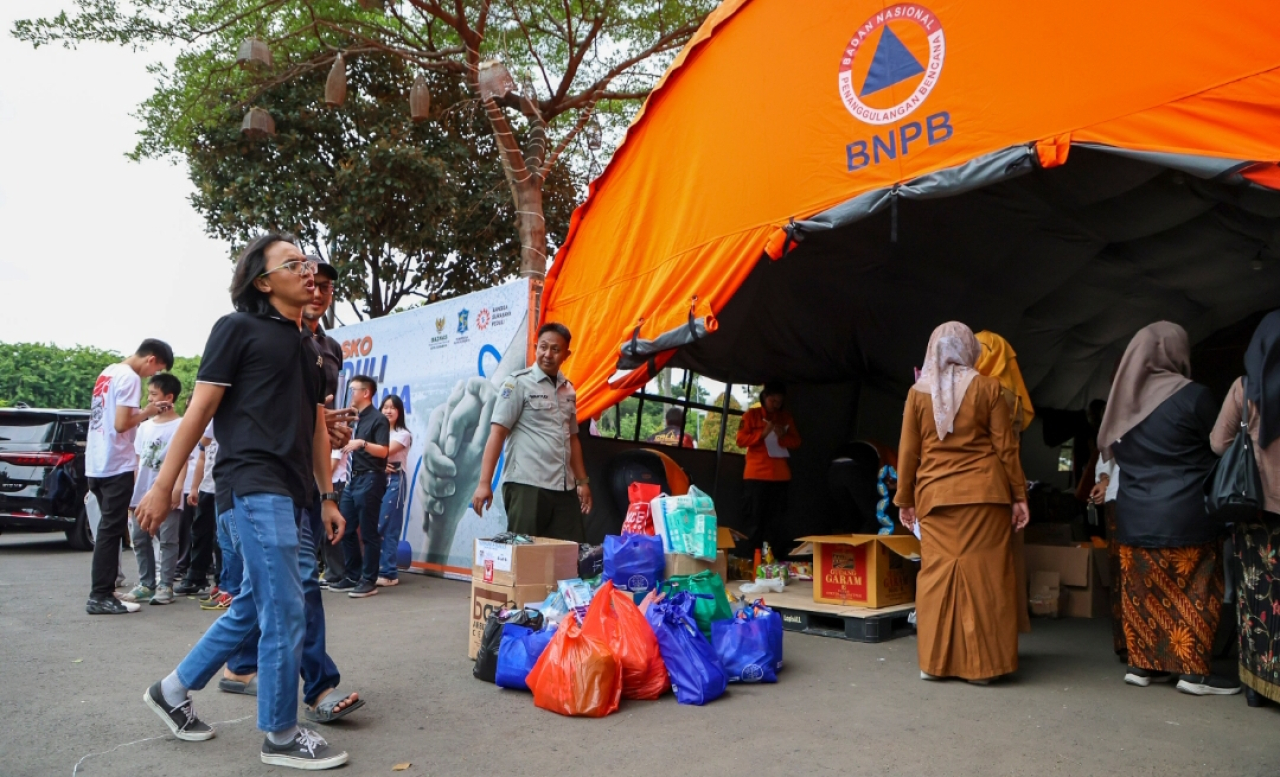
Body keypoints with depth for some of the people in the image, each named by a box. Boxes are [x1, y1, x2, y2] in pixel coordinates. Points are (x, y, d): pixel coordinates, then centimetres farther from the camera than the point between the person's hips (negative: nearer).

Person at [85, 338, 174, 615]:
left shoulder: (108, 373, 15)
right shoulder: (130, 378, -13)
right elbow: (121, 424, -19)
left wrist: (144, 413, 11)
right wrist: (147, 413, -4)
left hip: (97, 464, 9)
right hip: (116, 466, -9)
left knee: (107, 528, 15)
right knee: (111, 530, -3)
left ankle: (101, 592, 21)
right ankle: (101, 596, 0)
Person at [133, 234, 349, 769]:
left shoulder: (309, 346, 18)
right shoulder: (238, 328, -2)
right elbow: (200, 409, -5)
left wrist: (326, 497, 17)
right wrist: (162, 486, -7)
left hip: (290, 493, 8)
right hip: (253, 484, -8)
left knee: (252, 607, 16)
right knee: (285, 611, -6)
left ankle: (172, 691, 34)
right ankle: (281, 736, 9)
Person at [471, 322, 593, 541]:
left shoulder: (568, 389, 15)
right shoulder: (518, 383, -3)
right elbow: (497, 433, -8)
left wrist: (583, 481, 18)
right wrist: (484, 483, -15)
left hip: (564, 488, 6)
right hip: (527, 485, -6)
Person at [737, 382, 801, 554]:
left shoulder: (787, 418, 13)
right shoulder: (751, 415, 3)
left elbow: (796, 442, 10)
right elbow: (741, 440, -4)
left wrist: (783, 436, -10)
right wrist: (763, 433, -17)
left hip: (780, 476, 3)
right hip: (756, 475, -2)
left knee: (776, 520, 2)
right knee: (754, 519, 1)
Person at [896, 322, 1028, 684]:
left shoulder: (919, 392, 4)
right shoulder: (987, 387, 0)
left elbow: (908, 451, 6)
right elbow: (1006, 447, 0)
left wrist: (905, 499, 14)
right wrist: (1019, 496, 7)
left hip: (934, 495, 2)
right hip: (983, 493, -1)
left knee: (936, 573, 6)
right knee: (983, 574, 3)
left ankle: (934, 662, 11)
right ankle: (980, 664, 8)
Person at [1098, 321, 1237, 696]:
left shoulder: (1124, 400, 6)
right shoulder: (1193, 396, -11)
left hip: (1134, 516, 5)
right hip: (1185, 517, -5)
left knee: (1142, 593, 11)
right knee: (1196, 593, 6)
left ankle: (1142, 664, 15)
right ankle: (1194, 670, 9)